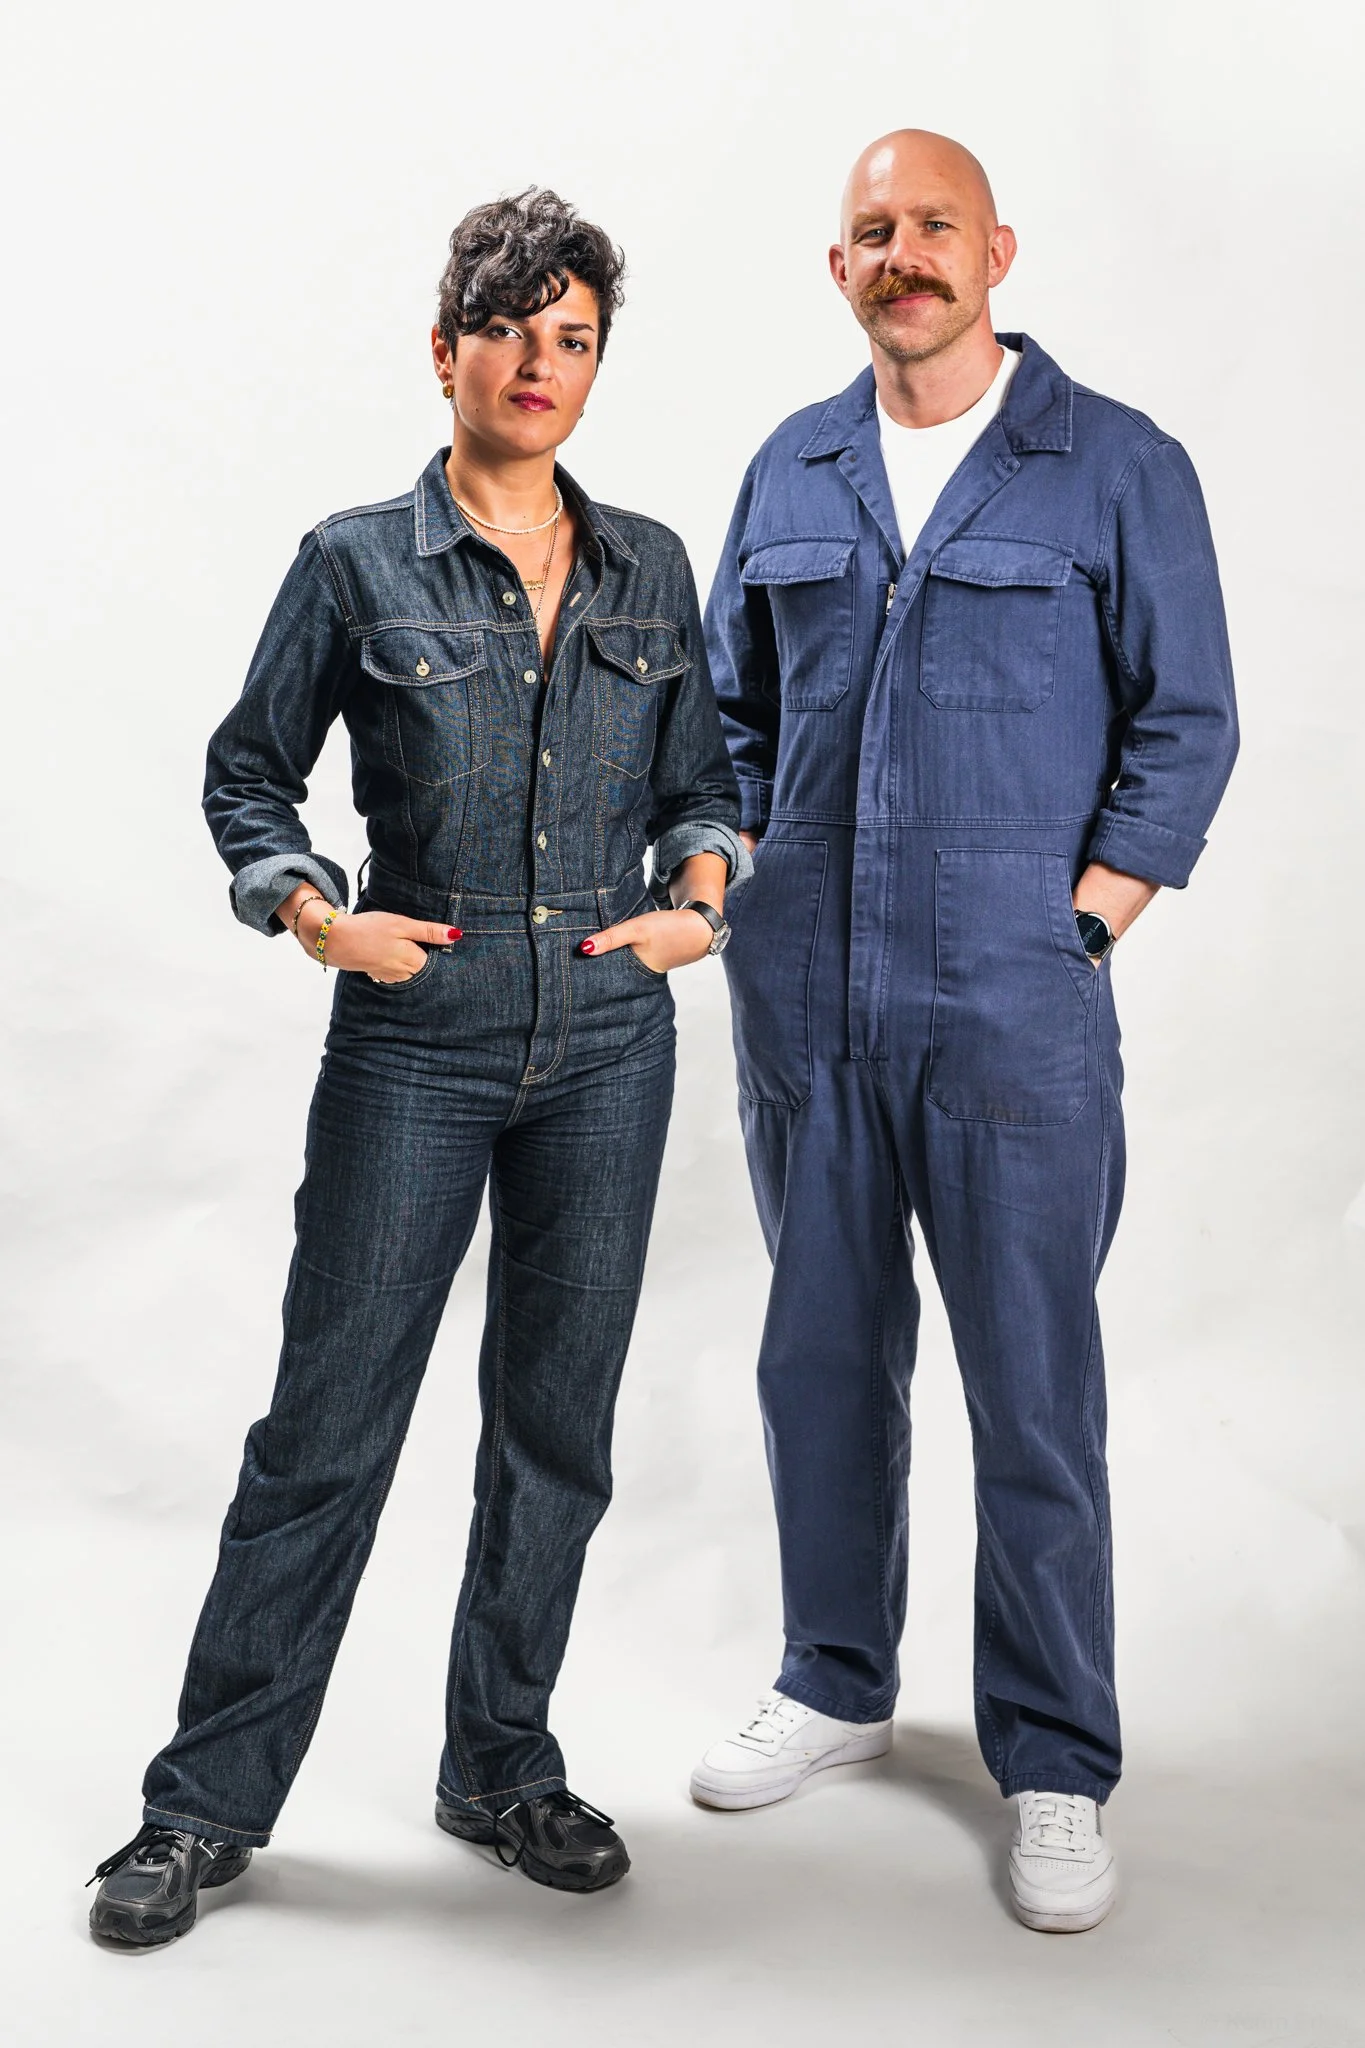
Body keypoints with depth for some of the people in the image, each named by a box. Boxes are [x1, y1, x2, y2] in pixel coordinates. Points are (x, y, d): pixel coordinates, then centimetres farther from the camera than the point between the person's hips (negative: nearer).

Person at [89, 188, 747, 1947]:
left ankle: (503, 1765, 28)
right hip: (417, 1036, -3)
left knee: (556, 1417, 10)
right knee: (329, 1419, 1)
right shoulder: (359, 565, -1)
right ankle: (210, 1800, 16)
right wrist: (313, 912, -10)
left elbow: (700, 778, 17)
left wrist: (698, 895, -1)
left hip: (609, 1036, 3)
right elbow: (248, 772, 6)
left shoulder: (650, 570, 8)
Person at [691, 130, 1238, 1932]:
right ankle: (837, 1683, 32)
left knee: (1033, 1391, 1)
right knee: (822, 1358, 13)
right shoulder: (792, 470, 12)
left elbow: (1187, 725, -2)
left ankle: (1055, 1767, 16)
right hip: (802, 993, 4)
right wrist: (753, 890, 8)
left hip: (1011, 1005, -4)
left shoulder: (1120, 470, -1)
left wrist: (1078, 932, -9)